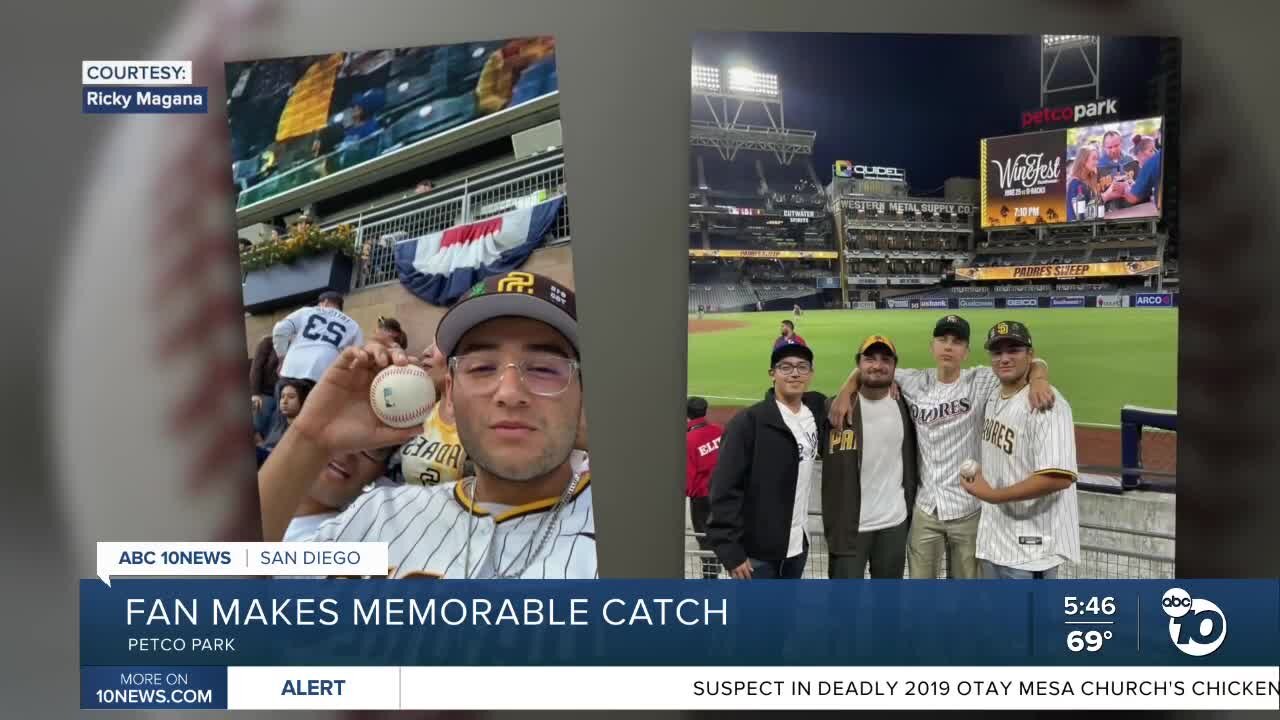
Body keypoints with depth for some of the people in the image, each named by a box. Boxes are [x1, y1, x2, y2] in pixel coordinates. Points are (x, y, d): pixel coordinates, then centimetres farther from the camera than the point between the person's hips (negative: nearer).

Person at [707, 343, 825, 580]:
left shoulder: (816, 412, 3)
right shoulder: (749, 422, -15)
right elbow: (725, 489, -16)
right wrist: (730, 549, -19)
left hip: (797, 547, 6)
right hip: (757, 551, -6)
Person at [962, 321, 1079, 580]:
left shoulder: (1046, 403, -19)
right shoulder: (992, 398, 9)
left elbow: (1059, 477, -27)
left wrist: (993, 495, -20)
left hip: (1029, 546, -9)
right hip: (994, 539, 9)